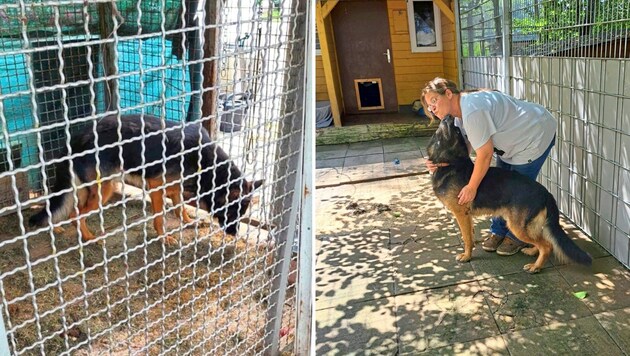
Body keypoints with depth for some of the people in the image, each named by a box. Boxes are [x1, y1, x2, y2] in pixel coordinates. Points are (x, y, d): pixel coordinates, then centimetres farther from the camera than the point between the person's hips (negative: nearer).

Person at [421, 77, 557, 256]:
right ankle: (499, 231, 26)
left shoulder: (472, 111, -33)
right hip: (513, 140, 10)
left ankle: (518, 237, 14)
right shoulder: (460, 112, -2)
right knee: (500, 185, 12)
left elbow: (485, 154, -31)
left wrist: (471, 187, -21)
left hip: (535, 135, -10)